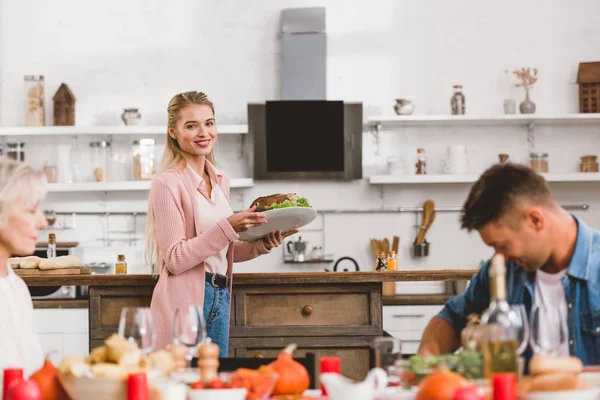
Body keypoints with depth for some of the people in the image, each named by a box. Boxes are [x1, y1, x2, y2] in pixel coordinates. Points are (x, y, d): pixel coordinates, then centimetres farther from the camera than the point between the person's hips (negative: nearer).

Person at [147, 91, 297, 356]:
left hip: (220, 300, 7)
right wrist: (228, 227, -21)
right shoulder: (168, 183, -10)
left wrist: (262, 244, 2)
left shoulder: (220, 181, 12)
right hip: (186, 299, -7)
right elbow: (175, 259, -14)